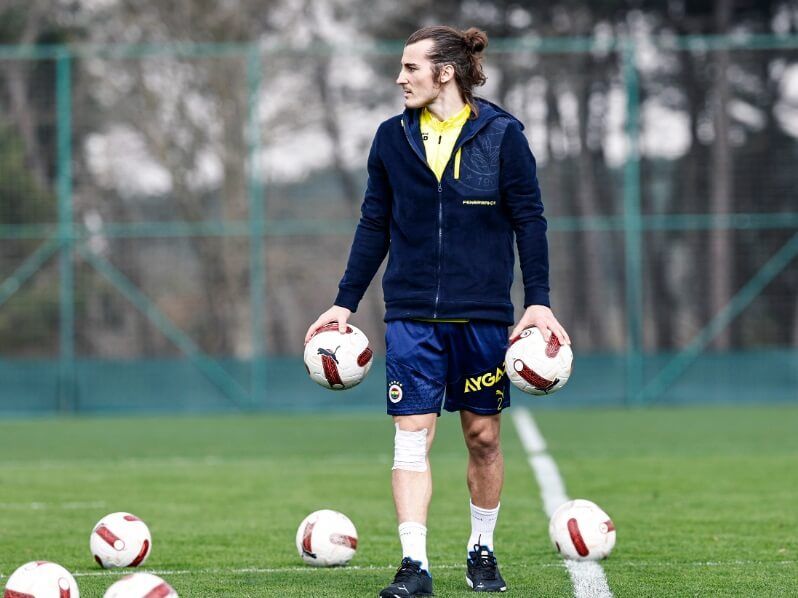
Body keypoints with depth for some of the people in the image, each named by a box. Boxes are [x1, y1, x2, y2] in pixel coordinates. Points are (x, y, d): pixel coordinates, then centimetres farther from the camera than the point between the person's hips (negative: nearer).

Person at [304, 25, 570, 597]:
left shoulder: (502, 134, -3)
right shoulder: (392, 137, 6)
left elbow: (529, 222, -1)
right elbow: (374, 227, 12)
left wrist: (538, 300, -9)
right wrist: (345, 302, 9)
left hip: (483, 314, -1)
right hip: (412, 314, 1)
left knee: (483, 436, 8)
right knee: (412, 435, -8)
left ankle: (482, 550, 25)